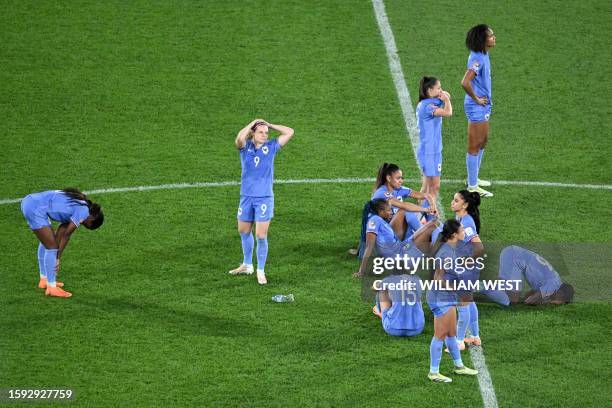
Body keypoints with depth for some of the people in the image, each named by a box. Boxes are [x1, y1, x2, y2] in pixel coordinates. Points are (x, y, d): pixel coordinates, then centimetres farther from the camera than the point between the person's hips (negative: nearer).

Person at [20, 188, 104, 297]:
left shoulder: (78, 205, 20)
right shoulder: (84, 212, -6)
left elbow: (61, 231, 20)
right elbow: (66, 235, -4)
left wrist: (56, 258, 18)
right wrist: (57, 258, 5)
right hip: (35, 209, -10)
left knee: (46, 240, 25)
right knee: (51, 246, -2)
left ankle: (44, 280, 35)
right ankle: (51, 288, 3)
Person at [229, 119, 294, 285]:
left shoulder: (271, 147, 0)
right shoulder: (245, 147, -2)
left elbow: (289, 132, -3)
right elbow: (239, 138, -26)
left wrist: (270, 125, -2)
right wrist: (253, 123, -15)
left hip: (264, 198, -2)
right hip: (246, 197, 2)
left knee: (261, 236, -4)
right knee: (244, 232, 17)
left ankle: (261, 271, 10)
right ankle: (247, 265, 37)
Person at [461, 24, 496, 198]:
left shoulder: (483, 55, 6)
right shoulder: (477, 58, -24)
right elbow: (465, 83, -34)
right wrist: (476, 99, -20)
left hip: (484, 105, 10)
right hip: (476, 107, -10)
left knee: (483, 141, 22)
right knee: (474, 146, 0)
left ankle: (474, 178, 36)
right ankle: (472, 186, 9)